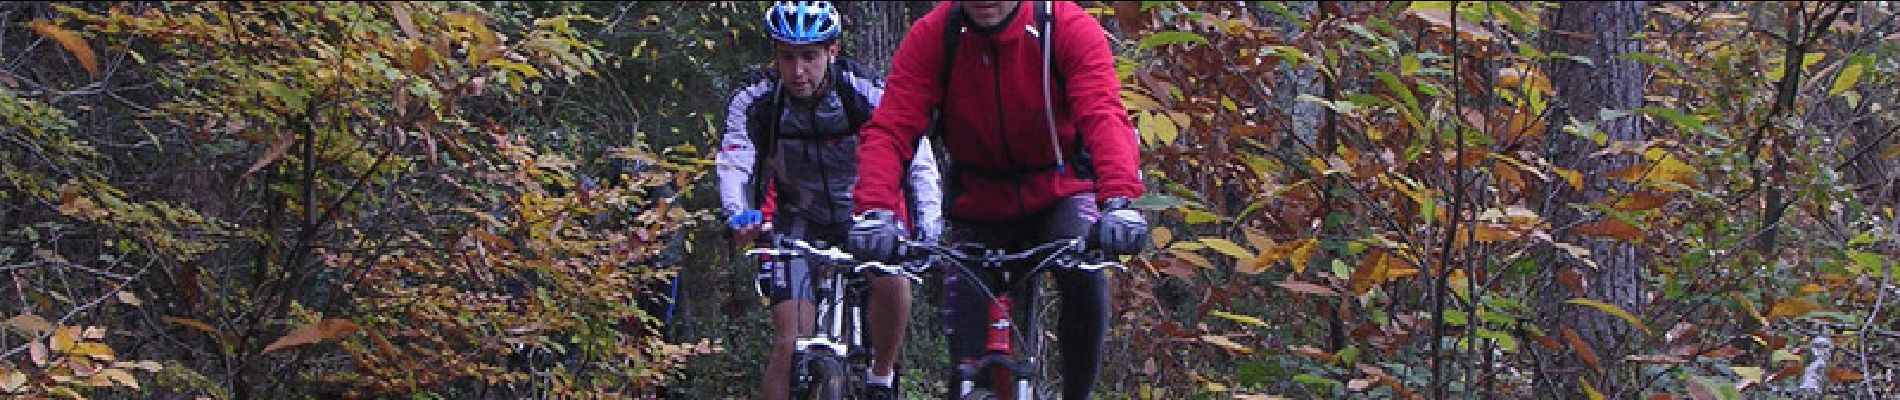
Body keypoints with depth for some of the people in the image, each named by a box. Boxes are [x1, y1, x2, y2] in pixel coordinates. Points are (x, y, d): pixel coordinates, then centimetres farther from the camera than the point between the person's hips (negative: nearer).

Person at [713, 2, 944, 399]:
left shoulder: (867, 94, -24)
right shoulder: (754, 101, -20)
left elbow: (918, 164, -28)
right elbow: (733, 165, -30)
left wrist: (929, 231, -44)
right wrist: (740, 216, -52)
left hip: (863, 211, -1)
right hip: (798, 219, 1)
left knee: (892, 280, -31)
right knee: (790, 341, -14)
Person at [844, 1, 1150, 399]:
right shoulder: (932, 35, -17)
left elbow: (1105, 116, -33)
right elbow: (888, 131, -24)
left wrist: (1118, 201, -51)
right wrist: (875, 211, -43)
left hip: (1059, 191, -2)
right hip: (978, 205, 2)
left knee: (1084, 272, -31)